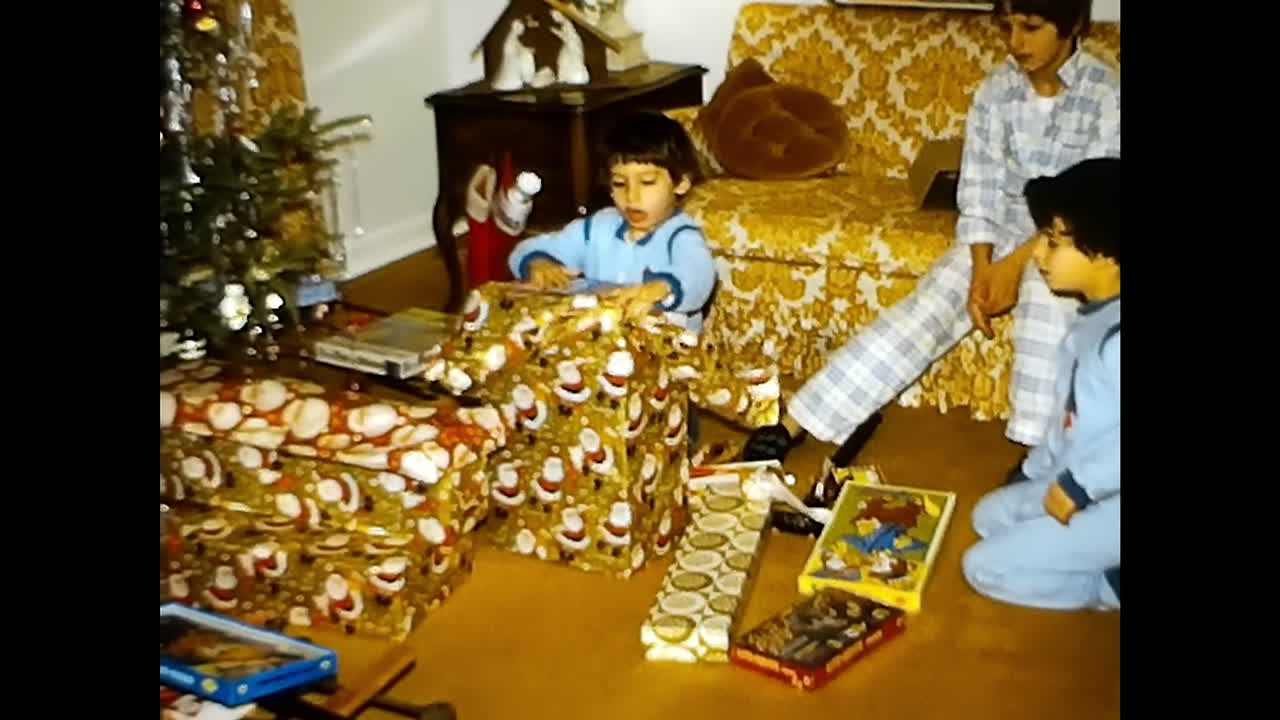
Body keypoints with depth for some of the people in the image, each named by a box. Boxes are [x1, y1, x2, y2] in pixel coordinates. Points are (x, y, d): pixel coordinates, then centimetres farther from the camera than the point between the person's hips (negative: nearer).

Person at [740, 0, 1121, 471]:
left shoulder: (1107, 94, -13)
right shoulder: (997, 90, -2)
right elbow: (979, 195, -4)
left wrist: (1019, 261, -26)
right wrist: (981, 271, -19)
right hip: (1005, 230, 3)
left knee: (1047, 293, -38)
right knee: (926, 306, -18)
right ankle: (796, 423, -20)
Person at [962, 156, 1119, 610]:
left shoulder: (1118, 333, -28)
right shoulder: (1097, 318, 6)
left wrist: (1079, 485, -26)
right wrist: (1036, 472, 19)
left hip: (1110, 501, -10)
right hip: (1077, 482, 10)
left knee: (985, 568, -7)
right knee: (989, 515, 24)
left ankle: (1110, 584, -1)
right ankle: (1101, 557, 13)